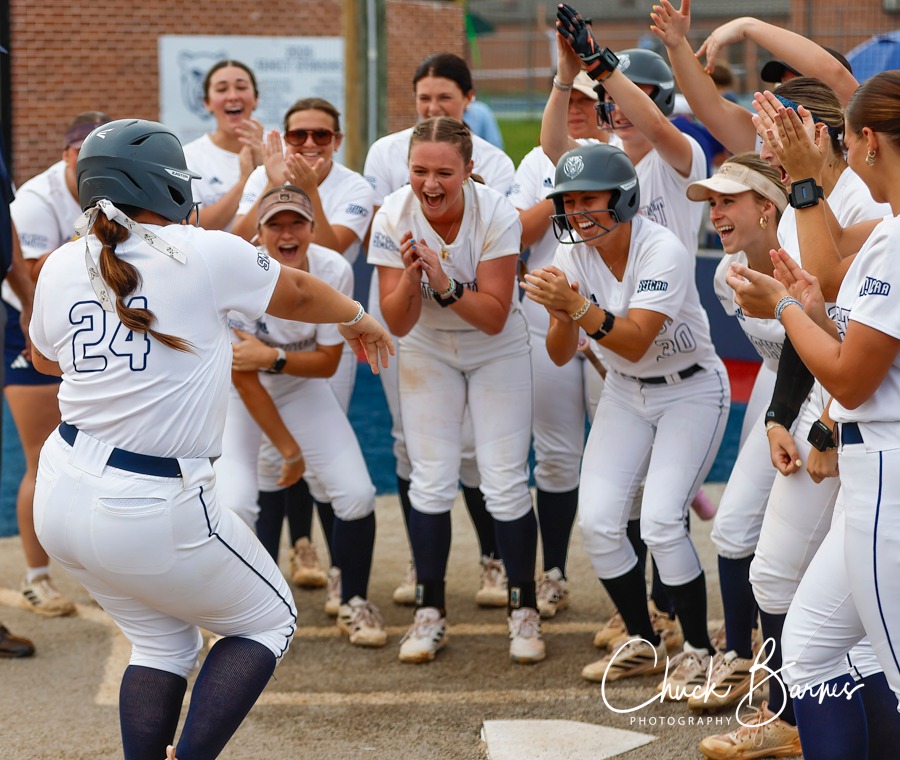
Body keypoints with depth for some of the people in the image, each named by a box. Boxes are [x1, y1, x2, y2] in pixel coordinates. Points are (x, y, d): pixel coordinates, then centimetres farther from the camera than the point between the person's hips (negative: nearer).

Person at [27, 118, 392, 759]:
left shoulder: (62, 267, 3)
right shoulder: (205, 254, -9)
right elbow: (297, 295, 9)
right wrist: (358, 319, 29)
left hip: (65, 493, 6)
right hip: (153, 509, -6)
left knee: (161, 643, 24)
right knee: (269, 621, 15)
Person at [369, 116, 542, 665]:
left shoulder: (497, 216, -26)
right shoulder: (394, 219, -21)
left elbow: (494, 316, -25)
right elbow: (398, 324, -20)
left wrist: (444, 283, -40)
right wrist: (411, 275, -38)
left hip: (497, 352, -1)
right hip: (428, 353, 1)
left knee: (506, 484, -7)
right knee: (432, 482, -5)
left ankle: (524, 611, 8)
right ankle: (430, 613, 8)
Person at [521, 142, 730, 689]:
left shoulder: (662, 250, -26)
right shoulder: (573, 254, -9)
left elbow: (634, 342, -34)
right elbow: (560, 355, -11)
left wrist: (578, 305, -45)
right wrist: (564, 317, -32)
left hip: (691, 391, -6)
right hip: (624, 394, 6)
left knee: (660, 521, -18)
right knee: (597, 521, -6)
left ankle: (700, 649, 1)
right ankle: (644, 644, 14)